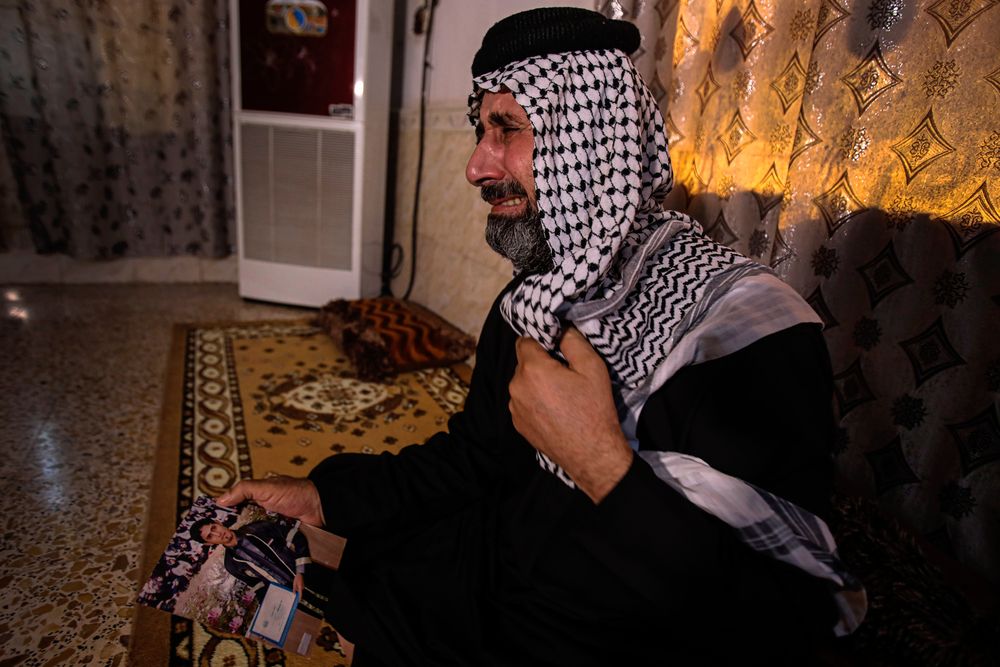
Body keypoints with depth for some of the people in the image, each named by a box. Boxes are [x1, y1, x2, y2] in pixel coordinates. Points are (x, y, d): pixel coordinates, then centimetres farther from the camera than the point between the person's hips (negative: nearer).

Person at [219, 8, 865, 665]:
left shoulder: (746, 322, -25)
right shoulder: (531, 300, 1)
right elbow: (473, 455, 8)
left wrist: (603, 466, -31)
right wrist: (323, 495, -1)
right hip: (497, 580, 6)